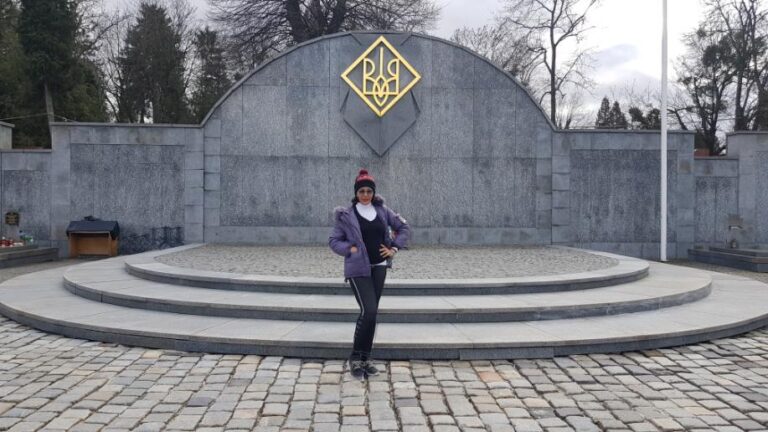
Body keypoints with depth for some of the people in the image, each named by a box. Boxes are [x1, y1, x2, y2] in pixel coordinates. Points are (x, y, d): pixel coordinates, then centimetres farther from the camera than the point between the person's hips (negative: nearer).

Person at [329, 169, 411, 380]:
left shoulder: (382, 211, 6)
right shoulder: (347, 215, -4)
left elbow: (404, 227, 14)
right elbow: (333, 241, 1)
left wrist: (394, 248, 3)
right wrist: (350, 249, -13)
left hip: (379, 267, 4)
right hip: (358, 268, -4)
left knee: (372, 313, 7)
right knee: (369, 311, -16)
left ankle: (365, 358, 18)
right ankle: (355, 357, -1)